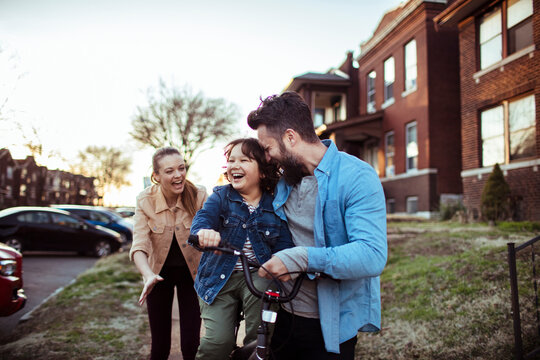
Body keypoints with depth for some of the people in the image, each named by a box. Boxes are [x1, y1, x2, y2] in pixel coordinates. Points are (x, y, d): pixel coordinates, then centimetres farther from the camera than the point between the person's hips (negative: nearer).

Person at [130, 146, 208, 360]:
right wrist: (148, 276, -38)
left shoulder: (198, 195, -16)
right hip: (160, 272, 1)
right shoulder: (145, 200, -14)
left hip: (190, 272, 0)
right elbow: (139, 244, -22)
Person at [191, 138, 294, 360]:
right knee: (219, 340, -12)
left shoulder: (274, 206, -1)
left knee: (261, 290, -33)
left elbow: (283, 244, -7)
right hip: (219, 277, 0)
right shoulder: (220, 196, -1)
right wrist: (204, 232, -47)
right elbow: (203, 218, -20)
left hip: (257, 275, 0)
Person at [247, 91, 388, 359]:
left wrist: (301, 258, -36)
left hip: (332, 326, -6)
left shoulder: (358, 177, -19)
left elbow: (372, 255, -30)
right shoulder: (285, 179, 5)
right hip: (284, 315, 7)